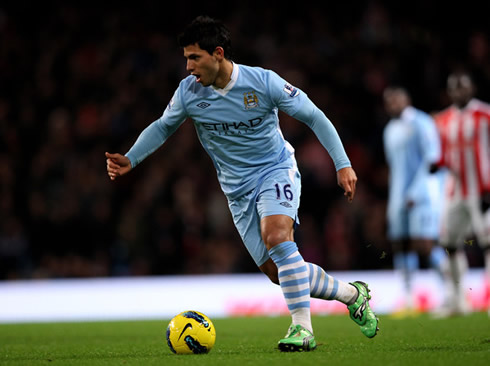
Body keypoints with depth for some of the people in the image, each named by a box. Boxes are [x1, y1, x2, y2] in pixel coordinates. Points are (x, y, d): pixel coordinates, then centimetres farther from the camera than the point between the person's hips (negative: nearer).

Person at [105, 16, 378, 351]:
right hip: (238, 189, 4)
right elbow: (163, 127, 11)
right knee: (277, 272, -1)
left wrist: (343, 164, -13)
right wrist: (130, 160, -2)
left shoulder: (264, 82, -17)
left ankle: (302, 328, -27)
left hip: (276, 169, -4)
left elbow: (313, 116, -9)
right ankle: (352, 294, 22)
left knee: (276, 235, -32)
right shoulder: (188, 92, -8)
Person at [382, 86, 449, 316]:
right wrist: (391, 205, 22)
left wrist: (415, 192, -18)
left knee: (424, 245, -15)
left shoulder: (420, 123, -8)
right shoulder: (390, 130, 18)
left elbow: (432, 159, -13)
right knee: (400, 245, 2)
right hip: (401, 197, 8)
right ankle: (409, 301, 6)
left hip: (423, 194, -8)